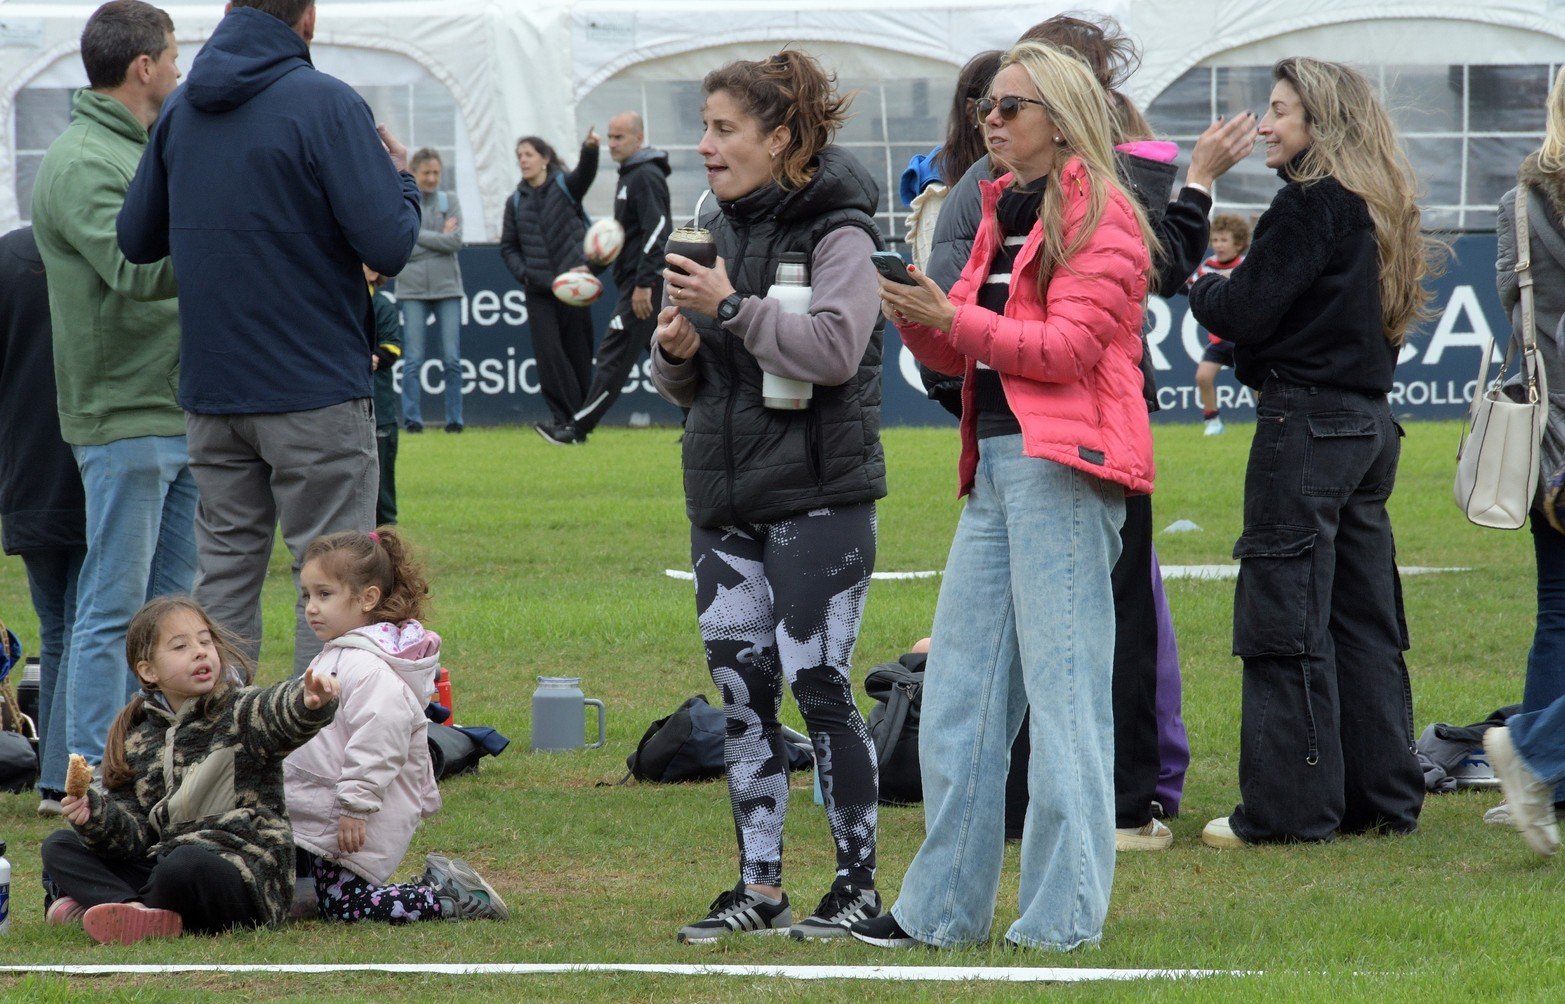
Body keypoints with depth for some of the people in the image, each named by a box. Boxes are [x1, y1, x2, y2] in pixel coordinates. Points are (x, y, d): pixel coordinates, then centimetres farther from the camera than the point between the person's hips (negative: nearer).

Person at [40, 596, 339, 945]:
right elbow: (135, 830, 9)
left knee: (185, 864, -38)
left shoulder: (241, 713, -1)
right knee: (59, 846, 3)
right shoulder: (139, 742, 13)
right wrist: (98, 818, -14)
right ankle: (136, 913, -24)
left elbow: (283, 712, -24)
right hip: (156, 866, 6)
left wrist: (311, 702, -49)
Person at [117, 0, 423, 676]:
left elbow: (135, 240, 13)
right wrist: (400, 181, 2)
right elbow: (389, 245, -17)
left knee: (224, 570, 11)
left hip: (210, 391, 6)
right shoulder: (325, 104, -12)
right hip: (316, 387, -6)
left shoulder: (180, 110, 7)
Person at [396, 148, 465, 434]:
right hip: (412, 289, -1)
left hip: (447, 287, 1)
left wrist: (417, 235, -7)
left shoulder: (450, 201, 8)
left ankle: (454, 418, 5)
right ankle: (413, 419, 0)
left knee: (452, 358, 0)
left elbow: (455, 241, -4)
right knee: (413, 359, -3)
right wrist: (438, 239, -7)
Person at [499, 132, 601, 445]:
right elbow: (508, 247, 15)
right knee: (549, 353, -9)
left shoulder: (564, 186, 2)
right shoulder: (516, 202, 12)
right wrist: (524, 274, -4)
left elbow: (586, 173, -20)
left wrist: (590, 149, -42)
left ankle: (579, 422, 10)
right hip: (539, 290, 3)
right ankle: (567, 421, -11)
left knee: (578, 353, 1)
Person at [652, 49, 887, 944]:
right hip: (727, 500, 7)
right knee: (742, 693, 6)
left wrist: (732, 309, -19)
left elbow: (834, 349, -21)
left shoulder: (836, 234, -7)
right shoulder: (718, 231, 13)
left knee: (820, 687, -6)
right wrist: (675, 351, -4)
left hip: (817, 499, -7)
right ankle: (758, 887, 12)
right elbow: (689, 386, 18)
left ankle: (858, 883, 2)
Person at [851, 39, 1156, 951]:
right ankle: (943, 909, 12)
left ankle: (1065, 914, -6)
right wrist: (912, 314, 0)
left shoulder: (1102, 217, -5)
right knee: (959, 682, 8)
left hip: (1063, 465, -9)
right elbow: (952, 352, 19)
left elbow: (1070, 346, -15)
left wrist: (952, 317, -17)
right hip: (998, 463, 9)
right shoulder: (1004, 214, 21)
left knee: (1061, 685, -7)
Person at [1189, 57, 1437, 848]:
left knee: (1285, 620, -5)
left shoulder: (1310, 204, -13)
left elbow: (1247, 311, -16)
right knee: (1363, 615, 12)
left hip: (1306, 420, -9)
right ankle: (1382, 797, 14)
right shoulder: (1379, 208, 13)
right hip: (1369, 423, 9)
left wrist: (1204, 290, 6)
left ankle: (1289, 807, -4)